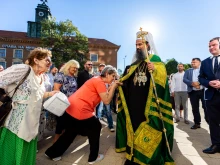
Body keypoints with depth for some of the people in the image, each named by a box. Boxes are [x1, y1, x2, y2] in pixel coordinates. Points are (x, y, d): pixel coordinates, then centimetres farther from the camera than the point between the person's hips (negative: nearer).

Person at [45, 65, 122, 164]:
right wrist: (113, 87, -6)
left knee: (71, 132, 25)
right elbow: (106, 101, -15)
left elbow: (105, 95, 17)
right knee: (96, 127, 10)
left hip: (70, 108, 10)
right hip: (79, 110, -10)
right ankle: (93, 157, 25)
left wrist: (111, 87, 9)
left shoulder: (97, 80, 16)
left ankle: (52, 153, 40)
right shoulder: (99, 82, -13)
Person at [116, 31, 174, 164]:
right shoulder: (135, 62, 16)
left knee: (149, 130, 1)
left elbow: (163, 78, -14)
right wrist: (119, 81, 3)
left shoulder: (156, 59, 0)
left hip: (149, 103, -5)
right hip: (134, 102, 6)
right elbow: (128, 81, 18)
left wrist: (155, 70, -30)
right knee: (134, 126, 12)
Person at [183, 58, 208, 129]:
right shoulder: (188, 71, 15)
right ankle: (197, 123, 18)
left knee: (206, 107, -1)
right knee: (195, 108, 7)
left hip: (203, 90, -2)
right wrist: (192, 83, -15)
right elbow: (184, 79, 1)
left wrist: (199, 83, -17)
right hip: (193, 92, 2)